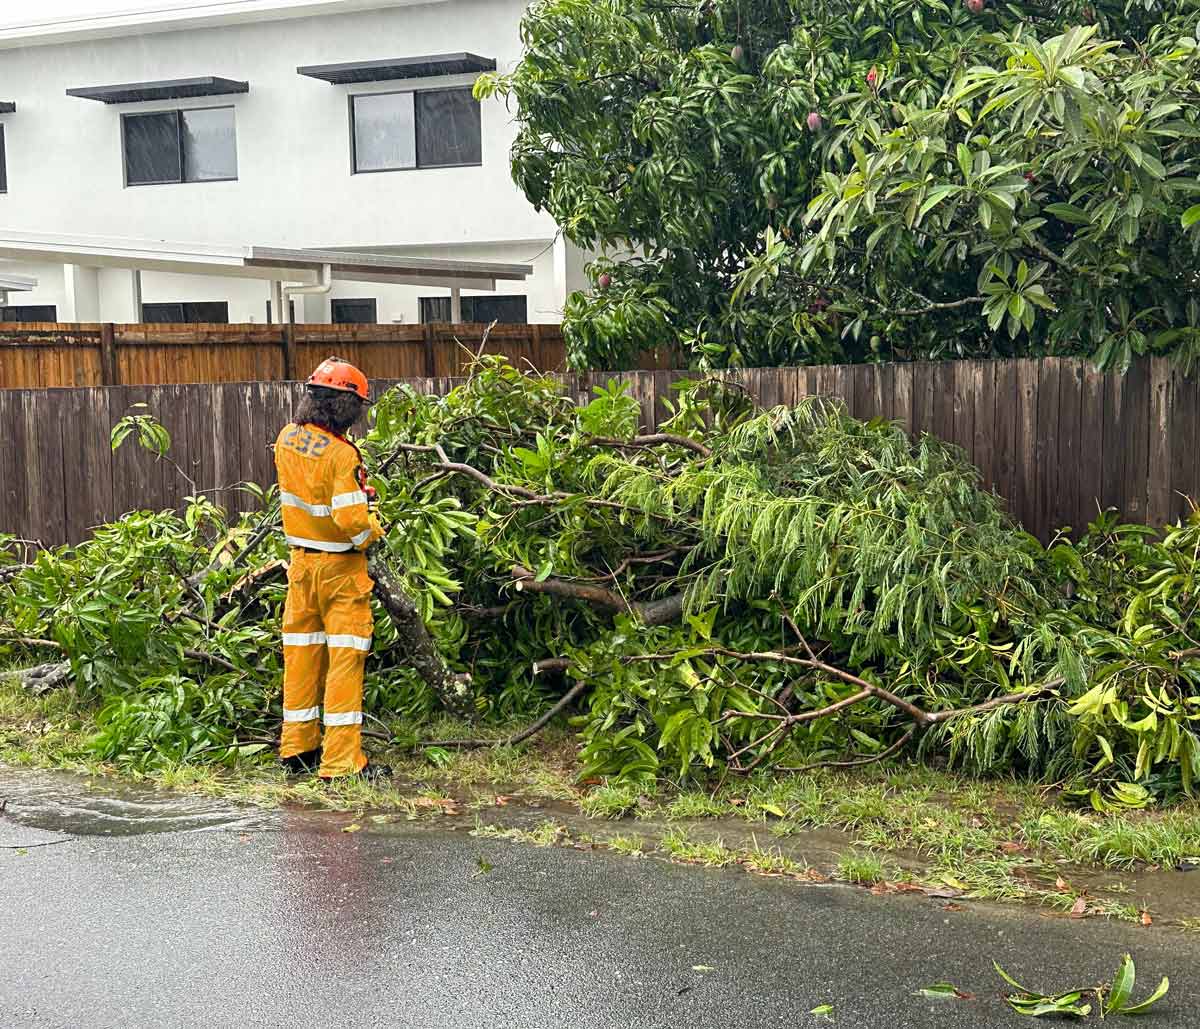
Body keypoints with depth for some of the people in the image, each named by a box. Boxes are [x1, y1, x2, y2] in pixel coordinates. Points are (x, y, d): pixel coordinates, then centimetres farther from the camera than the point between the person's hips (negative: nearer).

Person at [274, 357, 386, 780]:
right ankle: (341, 759, -1)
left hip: (301, 563, 7)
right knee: (345, 660, -2)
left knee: (301, 652, 15)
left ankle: (297, 746, 24)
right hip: (340, 569, -7)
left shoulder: (287, 439, 1)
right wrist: (373, 531, -6)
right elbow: (352, 521, -26)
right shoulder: (341, 455, -22)